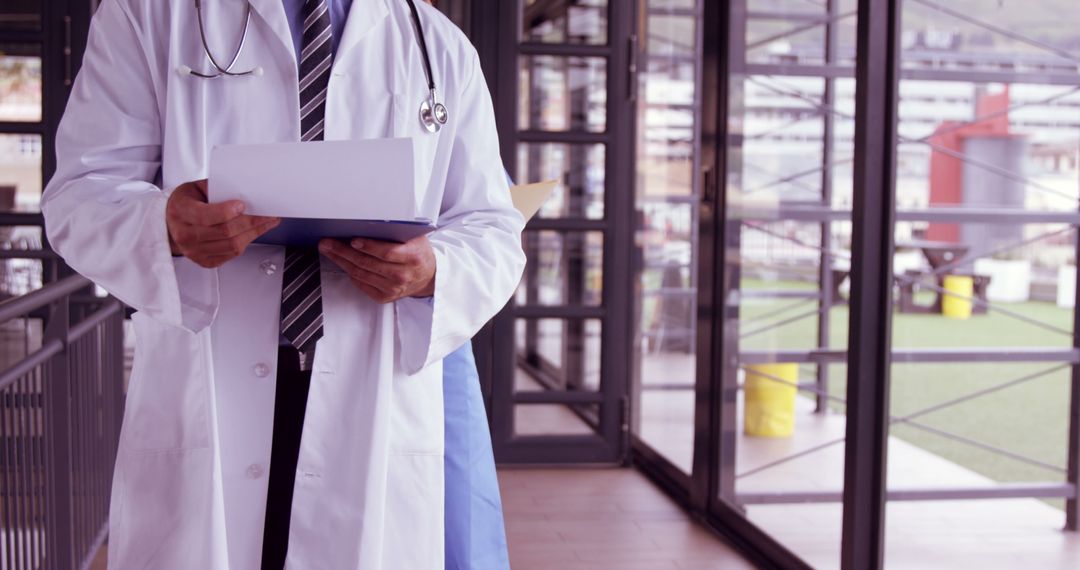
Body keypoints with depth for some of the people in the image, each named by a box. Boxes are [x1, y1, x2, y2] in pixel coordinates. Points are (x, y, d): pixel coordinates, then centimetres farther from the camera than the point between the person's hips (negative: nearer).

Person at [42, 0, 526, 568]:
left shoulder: (443, 50, 12)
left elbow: (493, 230, 10)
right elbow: (80, 192, 1)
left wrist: (433, 273, -14)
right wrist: (165, 225, -22)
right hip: (195, 412, -1)